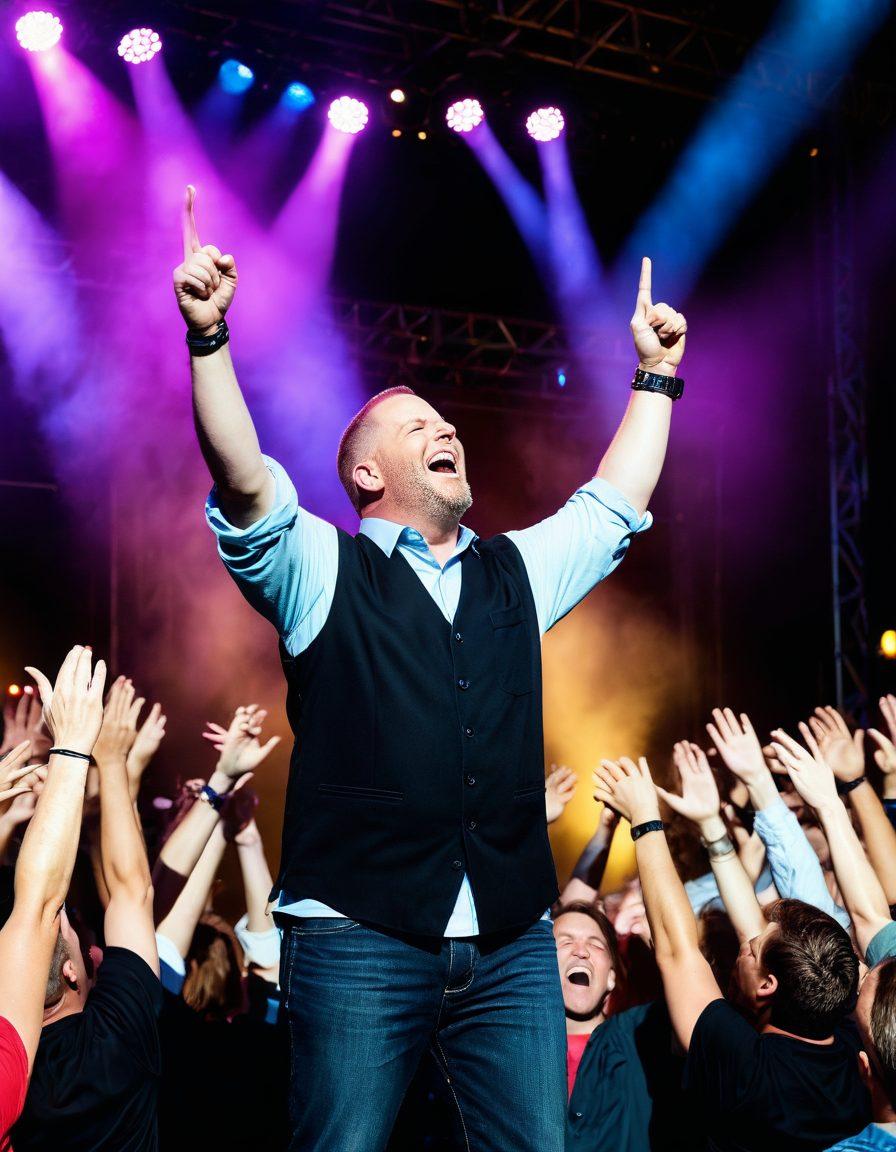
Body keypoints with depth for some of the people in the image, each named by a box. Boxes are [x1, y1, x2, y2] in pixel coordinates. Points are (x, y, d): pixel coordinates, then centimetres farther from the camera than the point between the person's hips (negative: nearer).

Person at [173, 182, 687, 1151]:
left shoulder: (518, 573, 20)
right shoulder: (319, 570, 5)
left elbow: (615, 504, 27)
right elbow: (244, 483, -10)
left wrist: (655, 376, 28)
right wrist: (209, 338, -22)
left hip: (511, 949, 4)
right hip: (358, 943, -4)